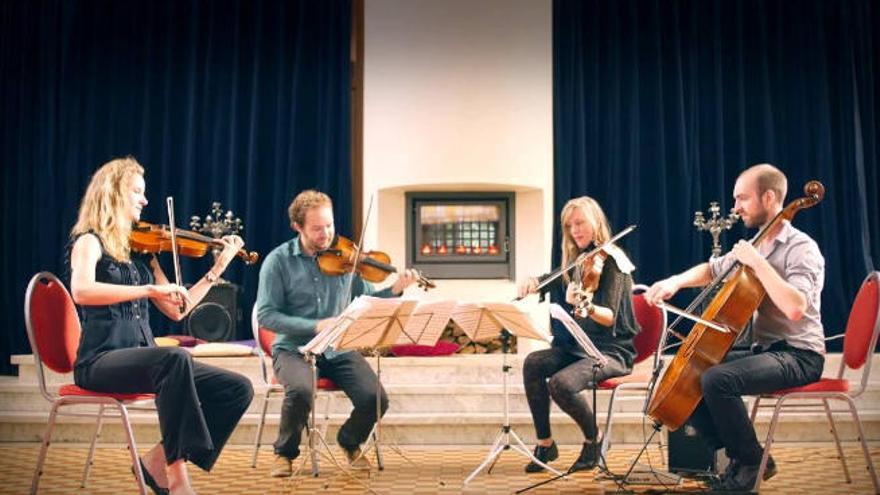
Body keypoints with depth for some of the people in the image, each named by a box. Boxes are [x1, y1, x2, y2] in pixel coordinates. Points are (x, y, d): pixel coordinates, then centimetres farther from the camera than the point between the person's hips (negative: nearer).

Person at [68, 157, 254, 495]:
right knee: (176, 358, -38)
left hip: (142, 358, 7)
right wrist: (149, 289, -26)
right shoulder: (90, 242, -1)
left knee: (238, 389, -9)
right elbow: (81, 291, -24)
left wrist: (218, 269, 13)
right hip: (101, 360, -7)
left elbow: (177, 310, 16)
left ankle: (160, 461, -2)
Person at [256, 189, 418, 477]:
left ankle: (349, 442, 15)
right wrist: (315, 326, -21)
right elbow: (266, 315, -10)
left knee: (375, 398, -20)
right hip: (294, 348, -2)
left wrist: (395, 290, -13)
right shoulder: (279, 261, -4)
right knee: (301, 390, -35)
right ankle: (285, 452, -4)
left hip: (338, 350, 3)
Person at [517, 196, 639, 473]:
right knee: (533, 364, -21)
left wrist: (587, 306, -43)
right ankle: (544, 444, -10)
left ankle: (593, 440, -2)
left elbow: (609, 318, -21)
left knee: (561, 383, -31)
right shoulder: (576, 262, 11)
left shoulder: (611, 260, -11)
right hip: (577, 346, 7)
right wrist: (530, 283, -10)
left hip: (613, 351, -6)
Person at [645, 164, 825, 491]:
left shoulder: (802, 248, -15)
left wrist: (758, 263, -26)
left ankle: (751, 464, -9)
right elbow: (710, 271, 25)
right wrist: (675, 282, 6)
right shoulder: (753, 246, 11)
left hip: (799, 355, -9)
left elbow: (795, 308, -31)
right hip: (764, 350, 9)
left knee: (717, 380, -30)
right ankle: (735, 455, 8)